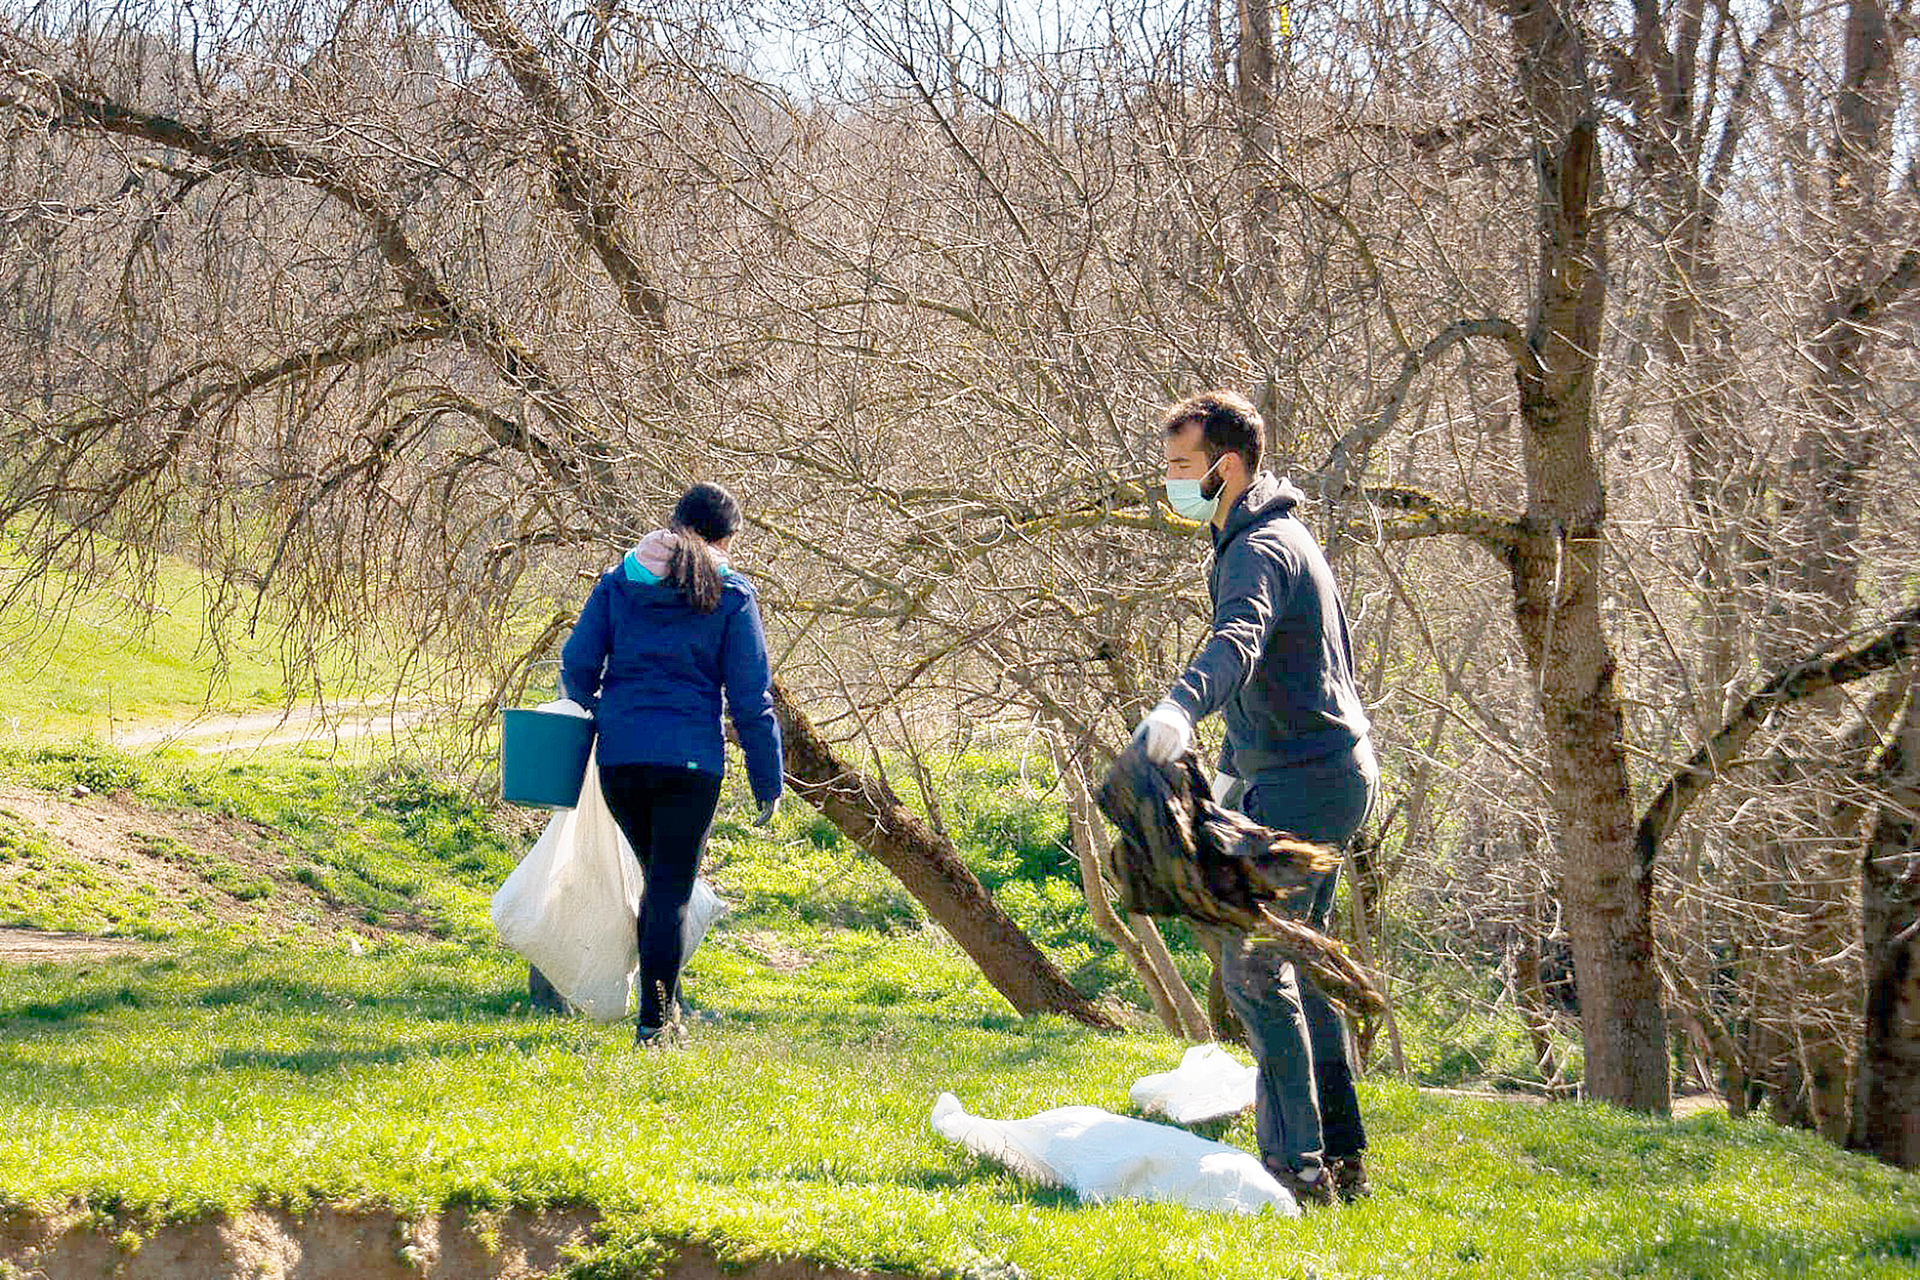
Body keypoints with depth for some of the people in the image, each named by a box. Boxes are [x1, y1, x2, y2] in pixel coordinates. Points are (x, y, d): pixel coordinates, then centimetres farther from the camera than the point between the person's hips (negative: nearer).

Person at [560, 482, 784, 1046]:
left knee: (657, 879, 20)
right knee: (673, 890, 2)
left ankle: (663, 1005, 22)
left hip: (620, 756, 3)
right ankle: (654, 1020, -2)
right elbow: (751, 697, -1)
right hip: (690, 758, -3)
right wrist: (768, 781, 4)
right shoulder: (730, 594, 0)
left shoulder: (618, 581, 9)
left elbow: (577, 666, 5)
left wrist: (600, 712, 26)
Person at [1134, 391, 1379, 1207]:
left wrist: (1180, 708, -57)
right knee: (1296, 960, 16)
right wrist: (1231, 770, 29)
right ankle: (1340, 1158, 21)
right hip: (1331, 772, 11)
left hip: (1303, 782, -11)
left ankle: (1296, 1164, -12)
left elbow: (1238, 643, -39)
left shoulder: (1261, 549, -17)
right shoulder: (1266, 537, 18)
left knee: (1252, 966, -11)